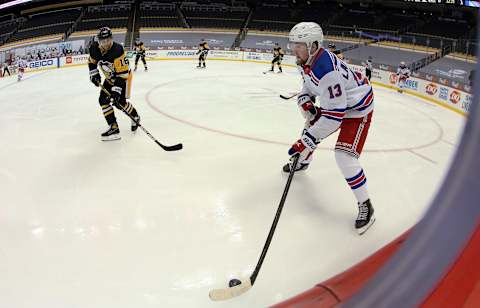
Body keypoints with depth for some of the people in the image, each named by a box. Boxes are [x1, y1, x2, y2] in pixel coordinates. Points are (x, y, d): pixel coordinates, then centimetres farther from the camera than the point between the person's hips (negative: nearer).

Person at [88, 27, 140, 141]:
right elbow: (92, 62, 10)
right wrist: (94, 74, 1)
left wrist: (116, 90, -36)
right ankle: (113, 128, -2)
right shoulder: (94, 48, -14)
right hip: (109, 78, 7)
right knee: (103, 100, -5)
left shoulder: (117, 51, -33)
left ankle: (135, 117, 15)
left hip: (123, 76, -7)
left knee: (119, 101, -15)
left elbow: (122, 74, -33)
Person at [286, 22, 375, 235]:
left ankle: (365, 206, -3)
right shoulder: (308, 60, -8)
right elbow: (309, 85, 11)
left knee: (344, 156, -19)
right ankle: (303, 162, 52)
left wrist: (307, 140, -36)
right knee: (311, 130, 20)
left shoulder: (327, 70, -37)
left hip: (357, 108, -9)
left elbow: (334, 114, -37)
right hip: (333, 103, 10)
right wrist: (305, 101, -11)